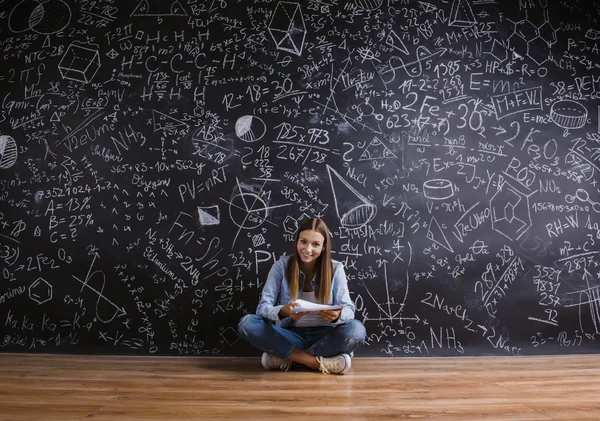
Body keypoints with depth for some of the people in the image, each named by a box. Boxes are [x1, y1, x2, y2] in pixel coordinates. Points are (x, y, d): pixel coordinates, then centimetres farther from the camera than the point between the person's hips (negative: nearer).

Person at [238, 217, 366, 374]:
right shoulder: (281, 266, -4)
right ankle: (320, 362, -27)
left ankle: (286, 358, -21)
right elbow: (263, 307, -11)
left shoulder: (335, 268, -2)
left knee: (356, 330, -31)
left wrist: (337, 315, -34)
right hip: (291, 336, 0)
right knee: (246, 323, -26)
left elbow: (349, 309, -8)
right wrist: (284, 311, -34)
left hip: (324, 337, 0)